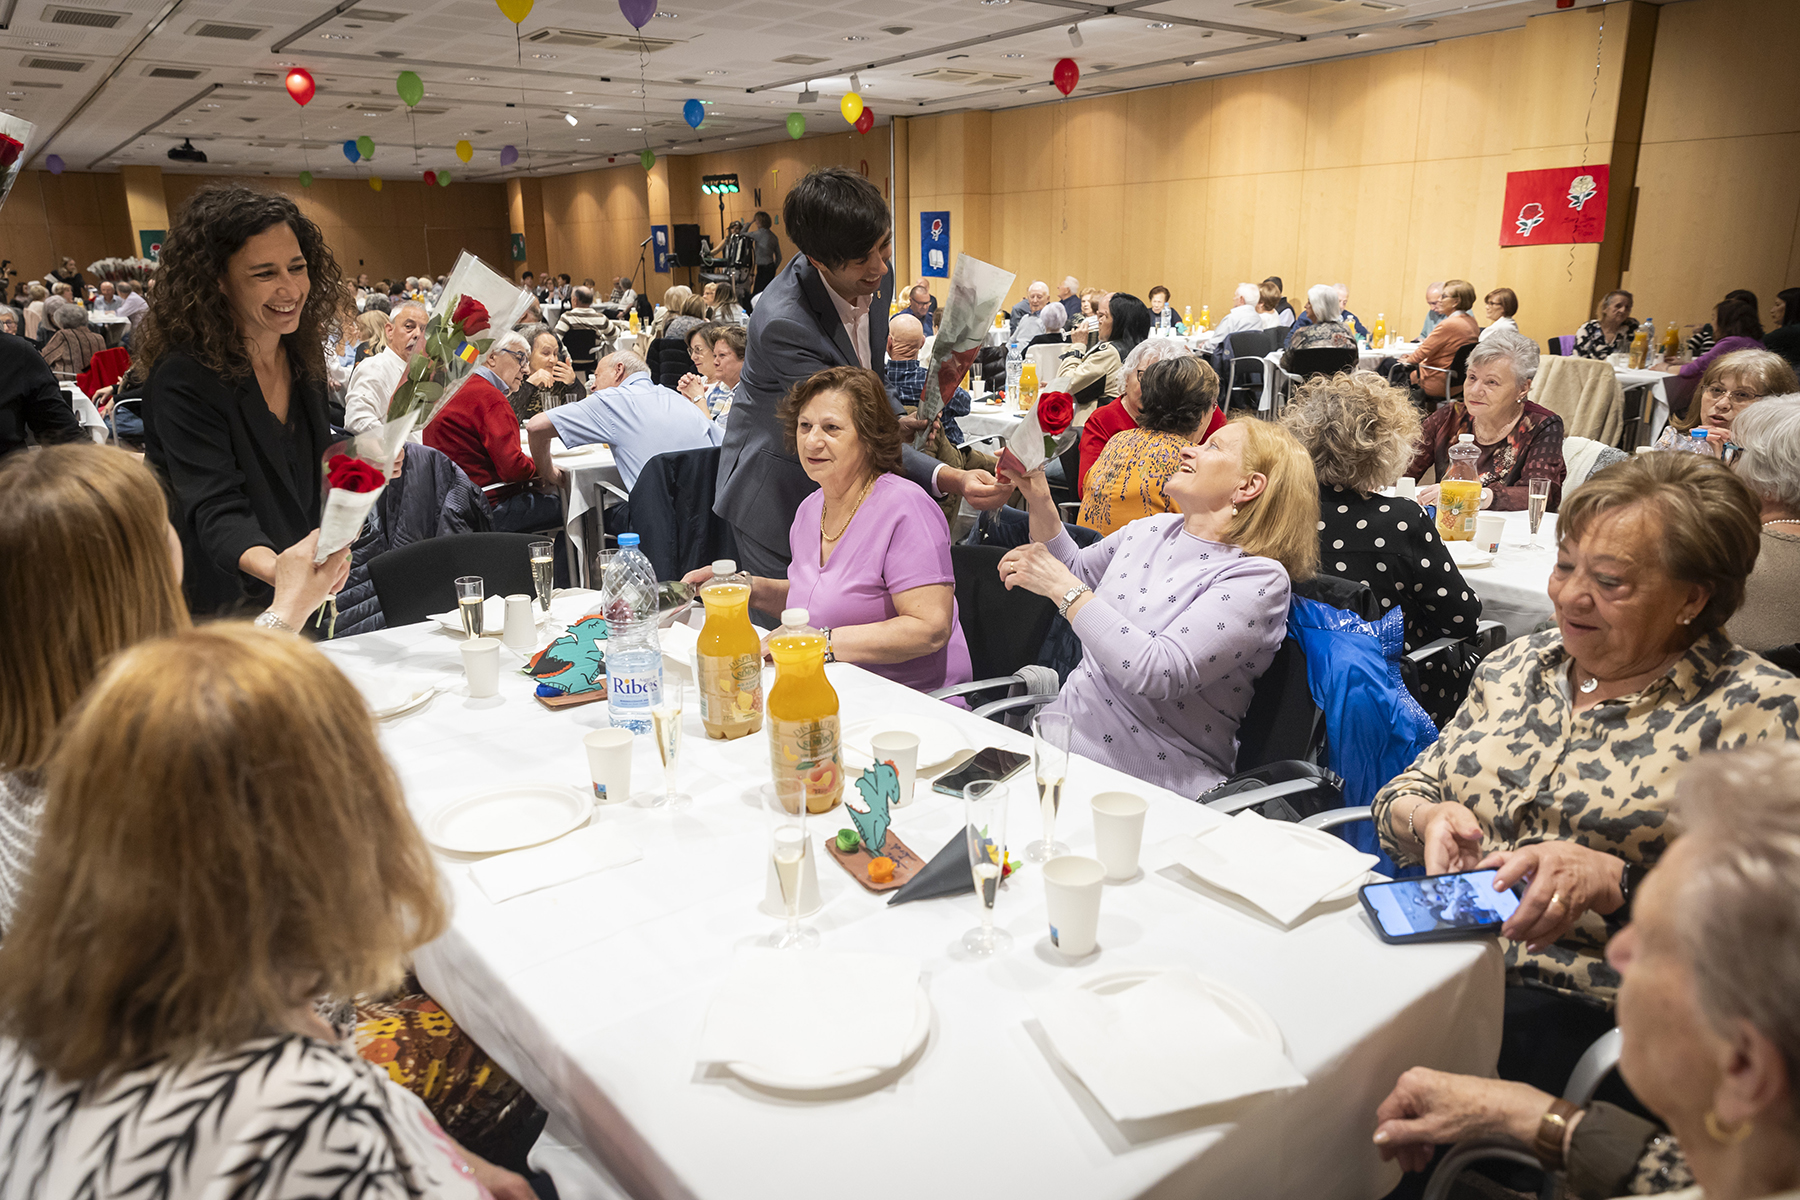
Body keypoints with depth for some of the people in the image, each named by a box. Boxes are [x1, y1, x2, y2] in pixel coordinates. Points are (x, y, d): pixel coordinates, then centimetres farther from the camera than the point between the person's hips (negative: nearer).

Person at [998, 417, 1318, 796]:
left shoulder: (1259, 578, -13)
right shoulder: (1154, 529, 9)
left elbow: (1158, 673, -24)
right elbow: (1075, 571, 27)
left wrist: (1064, 588, -19)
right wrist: (1039, 498, 11)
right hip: (1066, 734, 6)